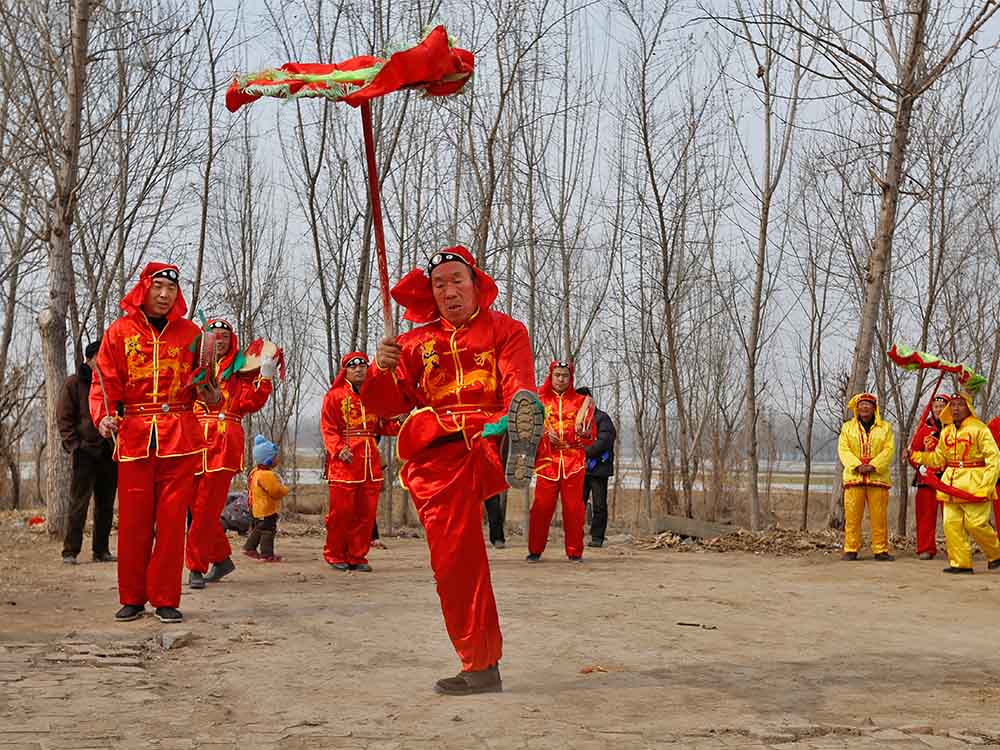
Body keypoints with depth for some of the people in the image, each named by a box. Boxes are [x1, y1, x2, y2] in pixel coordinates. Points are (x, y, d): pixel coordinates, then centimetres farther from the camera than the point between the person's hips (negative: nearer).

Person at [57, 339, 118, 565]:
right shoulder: (74, 383, 1)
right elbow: (63, 416, 0)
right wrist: (73, 443, -9)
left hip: (110, 452, 4)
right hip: (85, 451, -4)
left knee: (106, 504, 7)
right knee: (79, 503, -6)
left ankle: (101, 550, 15)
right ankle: (70, 551, -3)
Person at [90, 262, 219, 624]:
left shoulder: (189, 332, 9)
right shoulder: (120, 331, 6)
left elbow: (204, 381, 12)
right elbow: (105, 382, 2)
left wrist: (210, 394, -10)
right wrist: (104, 416, -14)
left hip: (180, 436, 0)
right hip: (134, 435, 0)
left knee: (172, 519, 0)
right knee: (134, 520, 2)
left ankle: (166, 600, 7)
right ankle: (132, 599, 13)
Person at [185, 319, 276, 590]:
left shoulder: (241, 369, 8)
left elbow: (250, 404, -3)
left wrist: (265, 377, -13)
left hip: (224, 444, -3)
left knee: (206, 509, -5)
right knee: (199, 506, 8)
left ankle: (197, 567, -1)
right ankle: (222, 558, 25)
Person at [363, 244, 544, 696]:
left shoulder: (505, 330, 13)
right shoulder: (417, 343, 21)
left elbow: (518, 386, -5)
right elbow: (385, 405, 13)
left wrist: (517, 417, -29)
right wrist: (383, 370, -9)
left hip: (488, 445, -2)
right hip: (438, 460, 3)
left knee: (522, 410, -37)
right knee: (455, 560, -4)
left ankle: (518, 451, -74)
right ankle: (481, 667, 7)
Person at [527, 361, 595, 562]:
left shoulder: (581, 401, 11)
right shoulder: (539, 401, 10)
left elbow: (591, 438, 9)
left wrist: (584, 433, -13)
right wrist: (545, 433, -13)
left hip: (574, 462, 0)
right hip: (547, 461, 0)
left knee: (573, 508, -1)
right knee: (541, 507, -5)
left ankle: (575, 551, 6)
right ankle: (535, 550, 4)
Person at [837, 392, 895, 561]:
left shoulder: (885, 427, 12)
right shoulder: (847, 427, 14)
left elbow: (889, 450, 0)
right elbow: (843, 450, 3)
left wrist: (873, 465, -13)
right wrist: (857, 465, -13)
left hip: (878, 477, -1)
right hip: (853, 476, 1)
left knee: (879, 516, -2)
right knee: (852, 515, -3)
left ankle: (880, 550, 4)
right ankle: (851, 550, 2)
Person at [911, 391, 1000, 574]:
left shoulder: (979, 429, -5)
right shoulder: (946, 432, 14)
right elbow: (938, 458, 22)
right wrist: (916, 456, 7)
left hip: (974, 485, -6)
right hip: (951, 484, 6)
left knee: (976, 524, -8)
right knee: (951, 524, 1)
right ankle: (961, 563, 8)